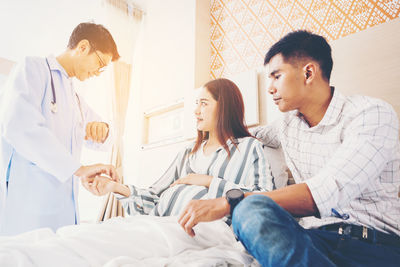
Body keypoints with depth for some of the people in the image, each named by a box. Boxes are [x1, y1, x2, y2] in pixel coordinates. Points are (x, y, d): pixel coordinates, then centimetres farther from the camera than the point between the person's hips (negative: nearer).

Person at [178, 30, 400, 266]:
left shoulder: (372, 114, -8)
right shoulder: (288, 125, 12)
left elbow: (327, 195, -24)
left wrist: (228, 202, -28)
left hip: (379, 246, -2)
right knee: (252, 210, -29)